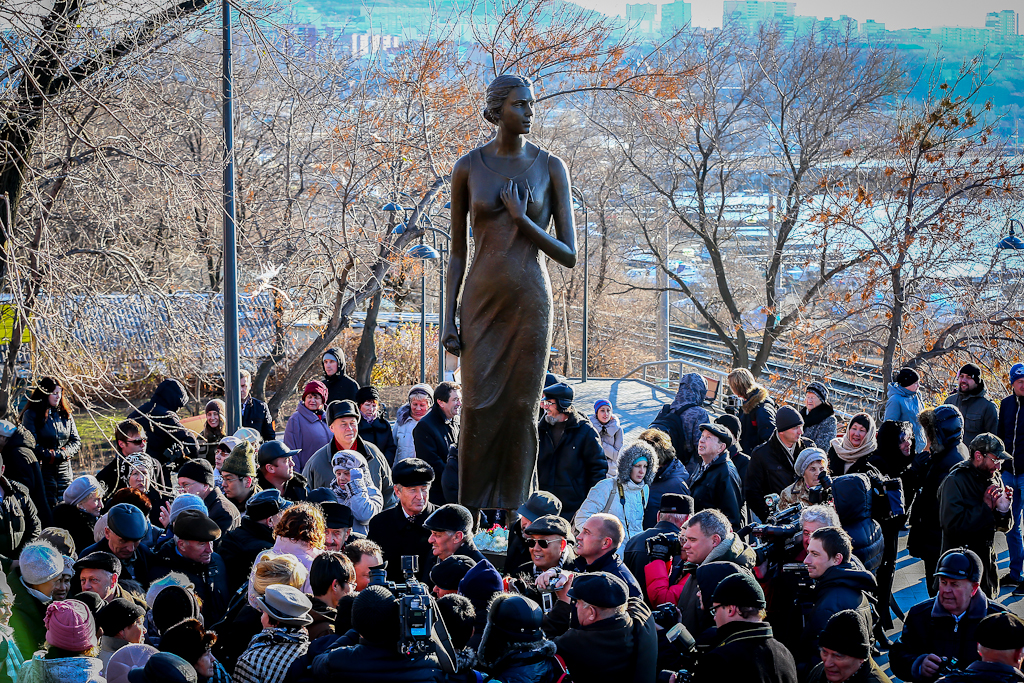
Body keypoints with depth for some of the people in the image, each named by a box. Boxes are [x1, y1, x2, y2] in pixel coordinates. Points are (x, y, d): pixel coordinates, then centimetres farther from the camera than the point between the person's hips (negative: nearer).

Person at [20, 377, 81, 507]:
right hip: (43, 469, -5)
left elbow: (76, 441, 10)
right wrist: (51, 456, -10)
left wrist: (62, 454, -7)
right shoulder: (31, 415, -3)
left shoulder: (66, 415, 13)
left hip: (64, 471, 5)